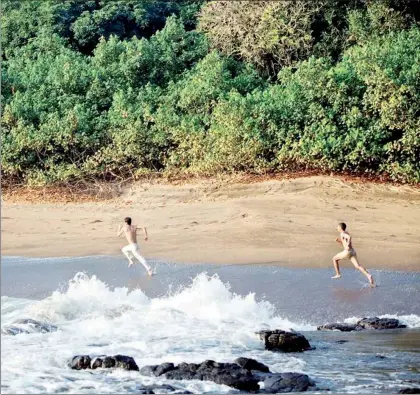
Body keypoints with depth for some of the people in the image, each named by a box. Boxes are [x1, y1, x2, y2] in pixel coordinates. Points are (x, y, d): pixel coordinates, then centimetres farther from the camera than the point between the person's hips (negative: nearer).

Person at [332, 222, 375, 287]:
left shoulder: (342, 233, -4)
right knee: (357, 266, -8)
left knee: (334, 259, 15)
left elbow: (349, 237, -24)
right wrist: (339, 241, 24)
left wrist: (348, 245, -21)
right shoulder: (346, 234, 25)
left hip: (347, 252, -8)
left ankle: (338, 274, 16)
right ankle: (368, 275, -29)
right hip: (353, 252, 8)